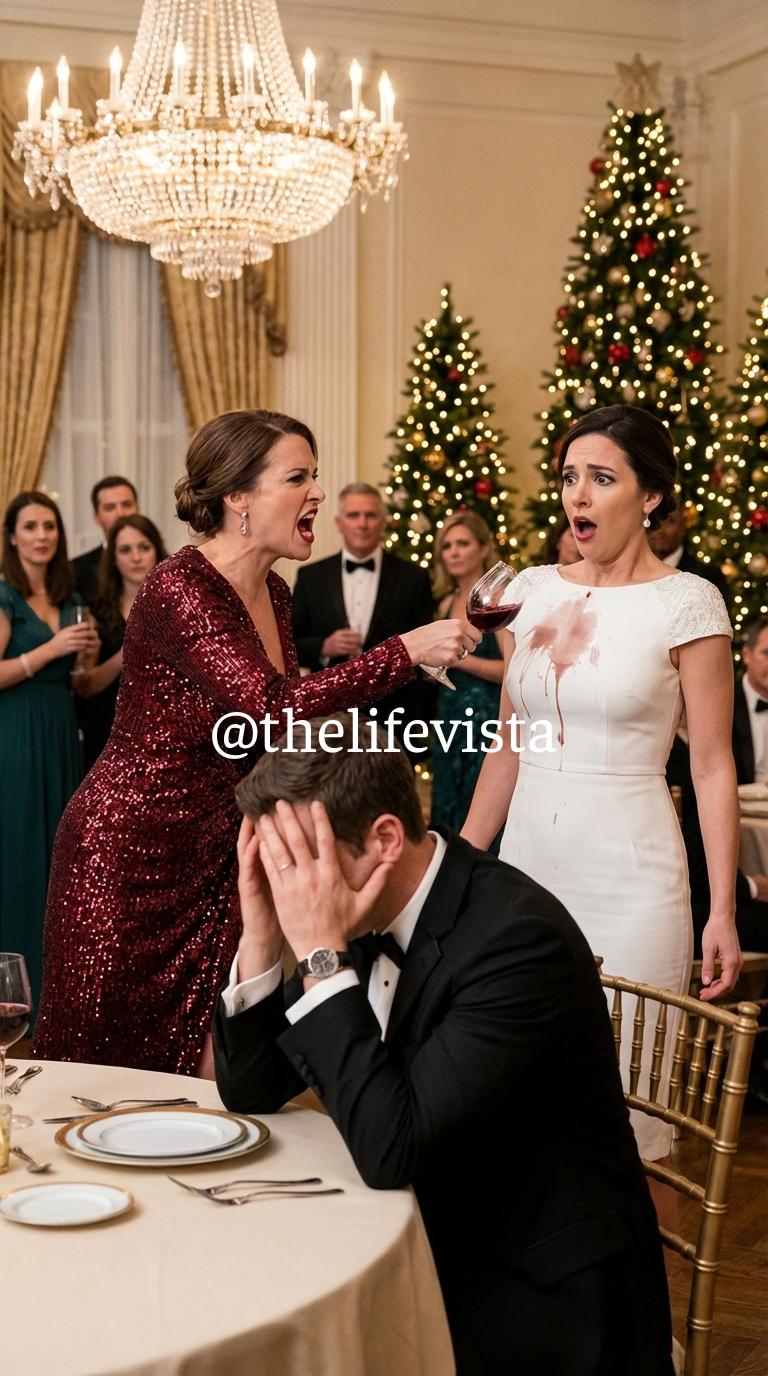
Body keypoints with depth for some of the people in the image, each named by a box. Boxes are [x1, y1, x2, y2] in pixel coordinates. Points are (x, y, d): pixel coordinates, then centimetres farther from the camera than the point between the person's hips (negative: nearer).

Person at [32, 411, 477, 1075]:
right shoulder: (179, 587, -19)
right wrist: (406, 651, -31)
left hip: (216, 855, 8)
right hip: (128, 852, -7)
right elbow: (268, 706, -31)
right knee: (106, 1060, 4)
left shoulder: (273, 594, 6)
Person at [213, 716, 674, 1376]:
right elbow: (250, 1092, 3)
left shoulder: (519, 937, -26)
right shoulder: (363, 914, -3)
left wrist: (322, 953, -28)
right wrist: (261, 934, -12)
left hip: (545, 1290, -7)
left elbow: (389, 1149, -30)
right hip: (432, 1245, 7)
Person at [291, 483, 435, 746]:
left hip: (393, 721, -1)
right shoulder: (311, 577, 6)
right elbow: (291, 645, 8)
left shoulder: (413, 578, 3)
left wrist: (419, 723, -2)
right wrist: (323, 648, -12)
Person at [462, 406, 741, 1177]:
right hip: (526, 860, 5)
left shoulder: (686, 604, -6)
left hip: (629, 875, -4)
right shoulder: (531, 592, 7)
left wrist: (722, 910, -11)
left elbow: (713, 766, -6)